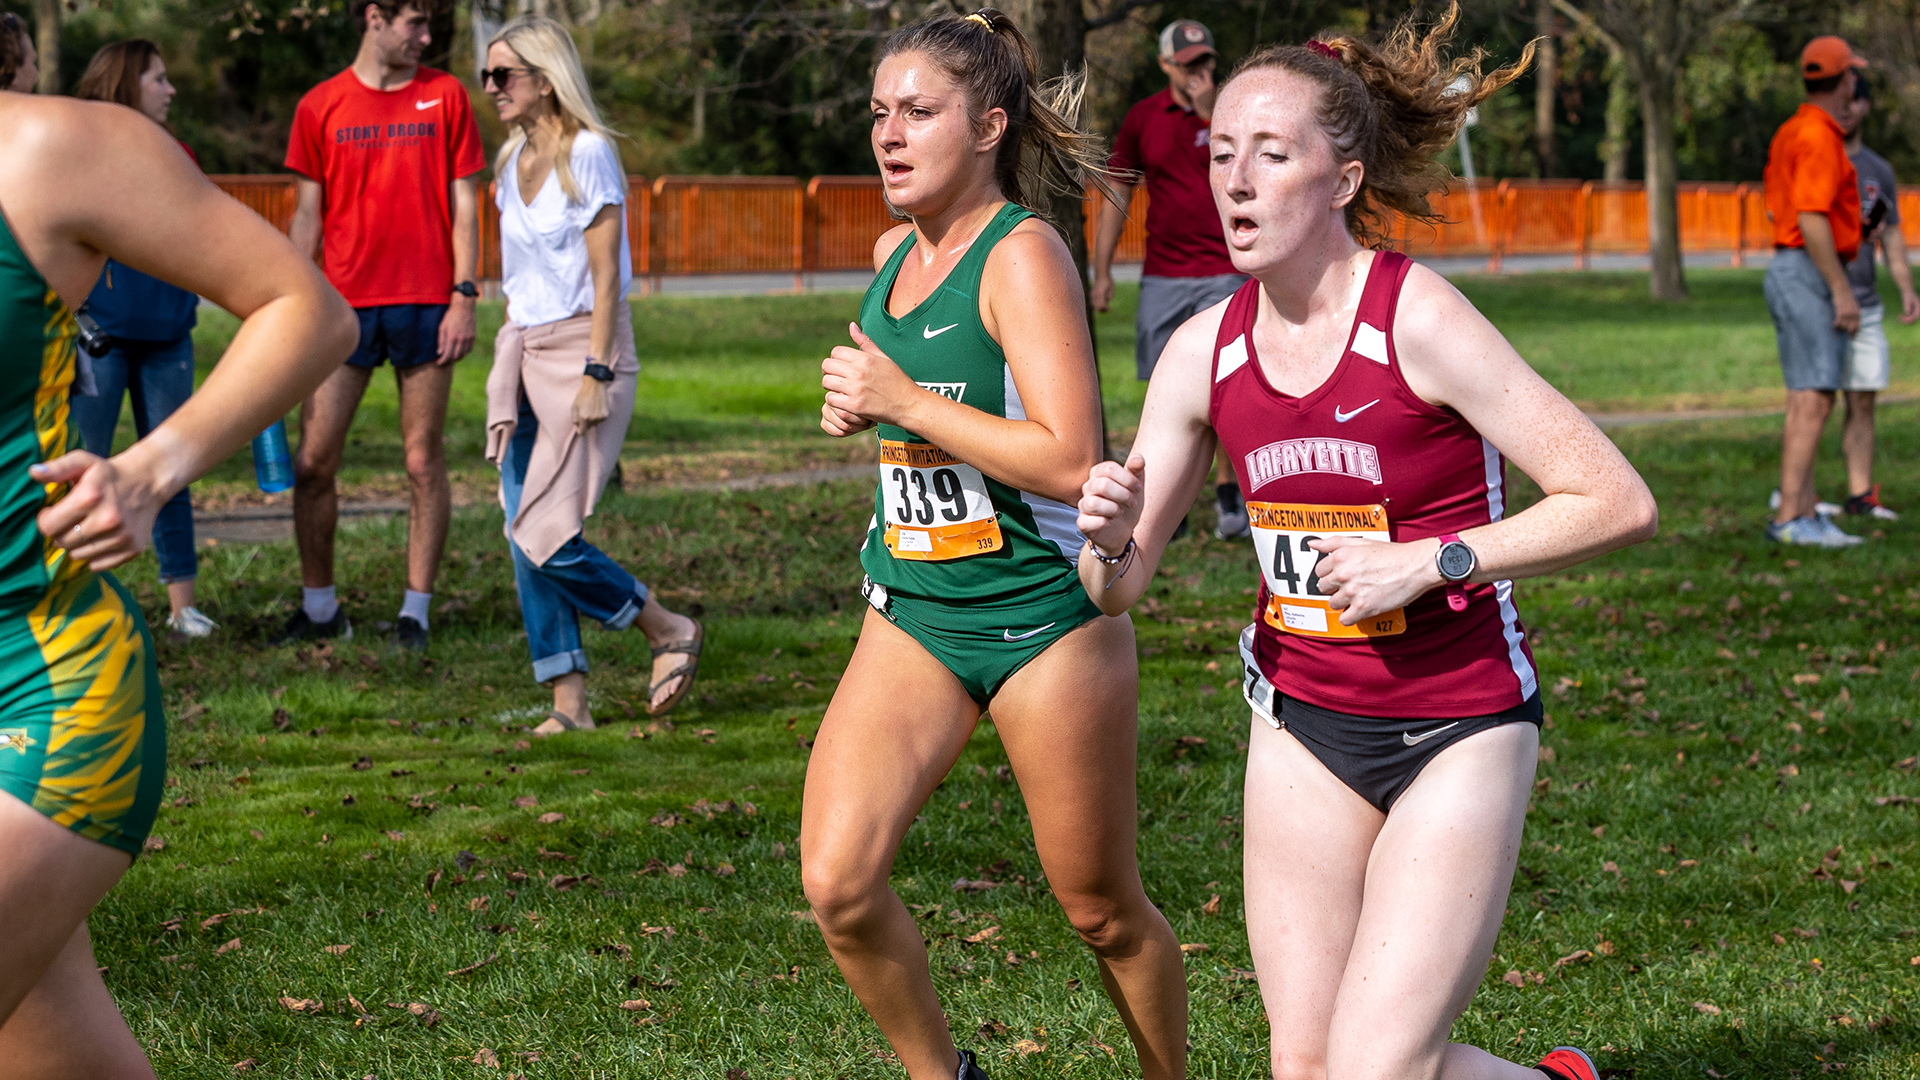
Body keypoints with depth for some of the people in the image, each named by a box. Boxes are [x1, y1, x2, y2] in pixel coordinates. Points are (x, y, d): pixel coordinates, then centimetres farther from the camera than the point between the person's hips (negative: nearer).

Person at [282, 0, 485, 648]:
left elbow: (464, 205, 5)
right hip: (345, 305, 1)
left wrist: (464, 297, -4)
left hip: (425, 303, -1)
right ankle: (319, 607, 14)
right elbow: (308, 217, 8)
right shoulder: (320, 107, 6)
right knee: (312, 461, 0)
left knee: (423, 461, 2)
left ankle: (415, 611, 10)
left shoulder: (445, 96, 5)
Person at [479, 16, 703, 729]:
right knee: (524, 541, 1)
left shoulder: (588, 152, -10)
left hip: (584, 348, -8)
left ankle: (671, 632, 7)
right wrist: (509, 374, 17)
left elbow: (606, 273, -13)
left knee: (544, 538, -13)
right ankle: (569, 700, 6)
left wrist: (594, 373, -19)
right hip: (522, 350, 8)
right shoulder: (513, 161, 13)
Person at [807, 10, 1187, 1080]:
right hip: (914, 612, 7)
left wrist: (903, 400, -20)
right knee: (838, 881, -9)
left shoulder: (1023, 252, -15)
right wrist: (860, 410, 7)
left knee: (1103, 909, 7)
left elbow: (1071, 462, -25)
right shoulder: (895, 251, 9)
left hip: (1046, 613, -6)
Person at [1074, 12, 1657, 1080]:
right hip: (1302, 721, 5)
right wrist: (1110, 538, -17)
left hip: (1459, 726, -5)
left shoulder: (1418, 320, -17)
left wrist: (1430, 561, -22)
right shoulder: (1204, 351, -1)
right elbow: (1119, 587, 5)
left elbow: (1620, 503, -18)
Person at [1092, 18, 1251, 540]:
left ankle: (1229, 491, 0)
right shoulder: (1142, 119, 7)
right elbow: (1118, 195, 12)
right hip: (1161, 275, 3)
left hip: (1223, 271, -3)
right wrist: (1102, 270, 8)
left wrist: (1211, 116, -23)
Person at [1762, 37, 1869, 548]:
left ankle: (1805, 515, 9)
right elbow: (1811, 220, -22)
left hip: (1790, 271, 10)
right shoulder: (1819, 137, -15)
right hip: (1811, 276, -10)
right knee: (1812, 401, -15)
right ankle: (1789, 518, -20)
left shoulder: (1790, 131, 16)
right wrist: (1842, 290, -21)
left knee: (1808, 403, 9)